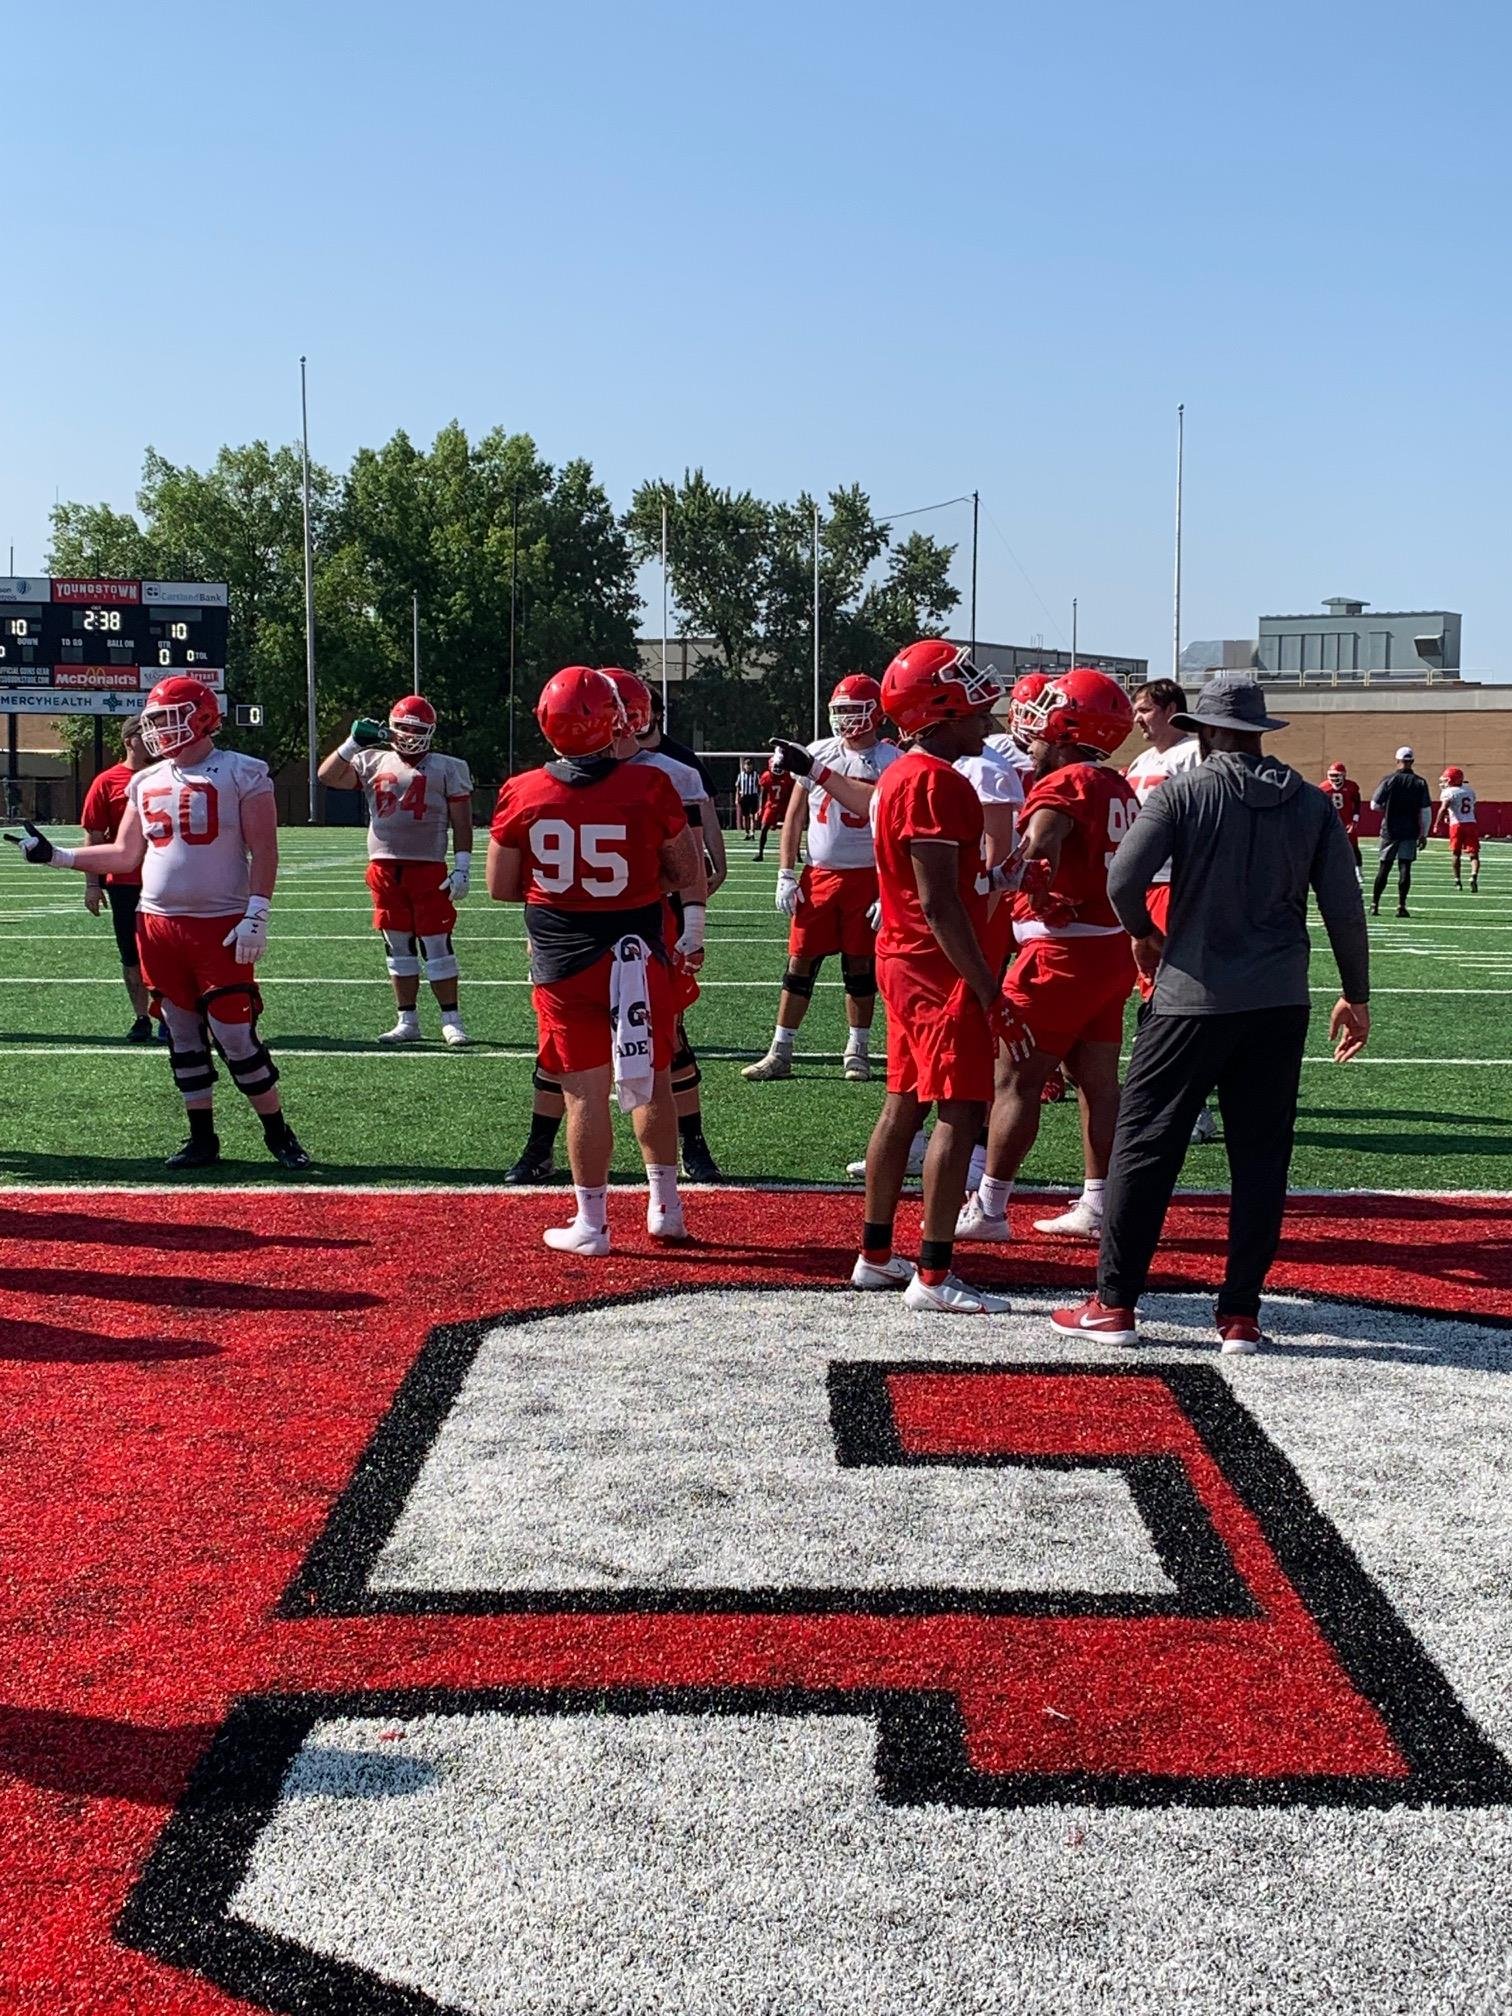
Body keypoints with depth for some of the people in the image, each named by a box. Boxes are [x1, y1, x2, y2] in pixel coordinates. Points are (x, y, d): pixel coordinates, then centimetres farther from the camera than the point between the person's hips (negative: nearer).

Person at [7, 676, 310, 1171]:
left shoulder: (243, 774, -6)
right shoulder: (146, 782, 12)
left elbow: (263, 851, -9)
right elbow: (125, 854, 17)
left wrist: (255, 915, -16)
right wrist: (56, 856, 10)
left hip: (221, 926, -6)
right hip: (159, 923, 6)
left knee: (236, 1035, -6)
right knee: (183, 1036, 10)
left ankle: (279, 1135, 6)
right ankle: (202, 1138, 19)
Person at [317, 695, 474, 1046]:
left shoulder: (448, 769, 3)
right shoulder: (372, 763, 11)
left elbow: (462, 824, 1)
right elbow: (327, 776, 2)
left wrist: (462, 868, -6)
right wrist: (354, 742, -7)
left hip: (428, 868, -4)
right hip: (384, 868, 4)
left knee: (437, 944, -4)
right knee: (398, 946, 9)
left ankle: (451, 1021, 2)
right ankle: (408, 1022, 17)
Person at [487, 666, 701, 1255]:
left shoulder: (522, 795, -8)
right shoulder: (649, 787, -11)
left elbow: (501, 887, 1)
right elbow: (684, 873, -1)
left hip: (562, 963, 0)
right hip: (638, 956, 0)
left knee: (587, 1093, 6)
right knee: (652, 1083, 17)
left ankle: (591, 1224, 13)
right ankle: (665, 1206, 27)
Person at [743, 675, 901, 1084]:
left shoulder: (891, 762, -4)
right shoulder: (816, 753, 6)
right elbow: (795, 817, 10)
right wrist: (786, 874, 3)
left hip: (867, 878, -2)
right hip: (818, 876, 2)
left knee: (861, 965, 6)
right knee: (801, 962, 3)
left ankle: (857, 1052, 18)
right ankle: (779, 1053, 9)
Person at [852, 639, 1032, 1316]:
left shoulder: (900, 776, 14)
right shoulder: (936, 782, -18)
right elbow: (939, 905, -22)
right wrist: (991, 994, -20)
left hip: (902, 962, 10)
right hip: (940, 969, -10)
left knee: (904, 1107, 15)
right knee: (959, 1115, -6)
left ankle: (875, 1255, 23)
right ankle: (932, 1276, -3)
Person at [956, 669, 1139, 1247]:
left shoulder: (1063, 786, -15)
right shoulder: (1120, 789, 11)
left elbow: (1037, 853, -32)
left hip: (1062, 953, -9)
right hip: (1114, 949, 9)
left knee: (1016, 1080, -1)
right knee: (1098, 1079, 13)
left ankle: (988, 1209, 4)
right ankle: (1098, 1206, 19)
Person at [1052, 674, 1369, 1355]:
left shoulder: (1183, 792, -6)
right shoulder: (1312, 803, 6)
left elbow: (1124, 879, -15)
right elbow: (1344, 908, 6)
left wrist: (1143, 933, 6)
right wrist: (1356, 994, 16)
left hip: (1194, 996, -4)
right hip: (1280, 1000, 4)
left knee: (1143, 1145, 5)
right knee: (1260, 1156, 9)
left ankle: (1114, 1304, 7)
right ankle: (1241, 1315, 12)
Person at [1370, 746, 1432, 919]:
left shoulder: (1389, 780, -5)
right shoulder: (1420, 783, -1)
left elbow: (1374, 805, -4)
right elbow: (1426, 811, -1)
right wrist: (1424, 834, 6)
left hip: (1390, 831, 0)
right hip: (1410, 832, 0)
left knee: (1384, 867, 6)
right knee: (1404, 868, 2)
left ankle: (1374, 904, 9)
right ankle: (1401, 905, -2)